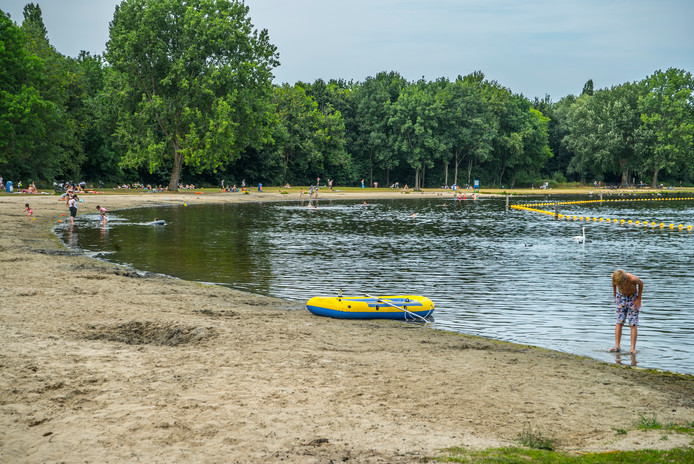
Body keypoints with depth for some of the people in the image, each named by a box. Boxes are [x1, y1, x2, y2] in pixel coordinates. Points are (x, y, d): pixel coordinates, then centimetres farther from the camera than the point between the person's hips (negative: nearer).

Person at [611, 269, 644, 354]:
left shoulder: (632, 279, -34)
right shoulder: (614, 277, -24)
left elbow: (641, 283, -12)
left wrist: (639, 299, -9)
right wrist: (615, 295, 10)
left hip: (633, 298, -3)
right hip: (621, 297, 3)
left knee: (633, 324, -8)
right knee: (619, 322, -6)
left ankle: (633, 348, -9)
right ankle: (617, 346, -7)